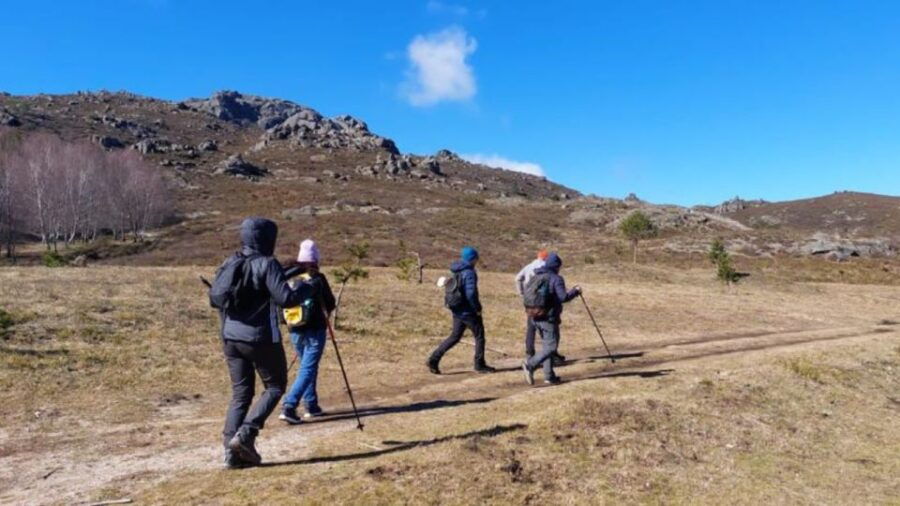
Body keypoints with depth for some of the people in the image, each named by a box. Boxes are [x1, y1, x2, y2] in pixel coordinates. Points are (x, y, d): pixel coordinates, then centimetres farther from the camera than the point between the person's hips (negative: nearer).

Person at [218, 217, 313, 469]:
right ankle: (245, 434, -4)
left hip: (231, 337, 7)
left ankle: (232, 451, 9)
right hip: (260, 338, -7)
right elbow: (285, 298, -20)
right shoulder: (266, 264, -13)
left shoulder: (229, 264, 10)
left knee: (241, 392, 12)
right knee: (275, 386, 10)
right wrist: (305, 289, -3)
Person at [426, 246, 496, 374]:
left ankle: (433, 360, 5)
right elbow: (471, 293, -26)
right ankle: (480, 365, 16)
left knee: (455, 337, 13)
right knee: (479, 335, 7)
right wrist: (477, 308, -13)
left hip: (457, 310, 8)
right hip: (468, 311, -8)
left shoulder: (457, 271, 10)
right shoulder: (469, 273, -18)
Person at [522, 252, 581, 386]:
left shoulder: (536, 277, 12)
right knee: (551, 346, -2)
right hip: (549, 318, -8)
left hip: (536, 318, 8)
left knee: (546, 345, 15)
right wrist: (575, 291, -5)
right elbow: (563, 297, -19)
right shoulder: (556, 279, -11)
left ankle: (549, 376, 16)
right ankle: (530, 365, -17)